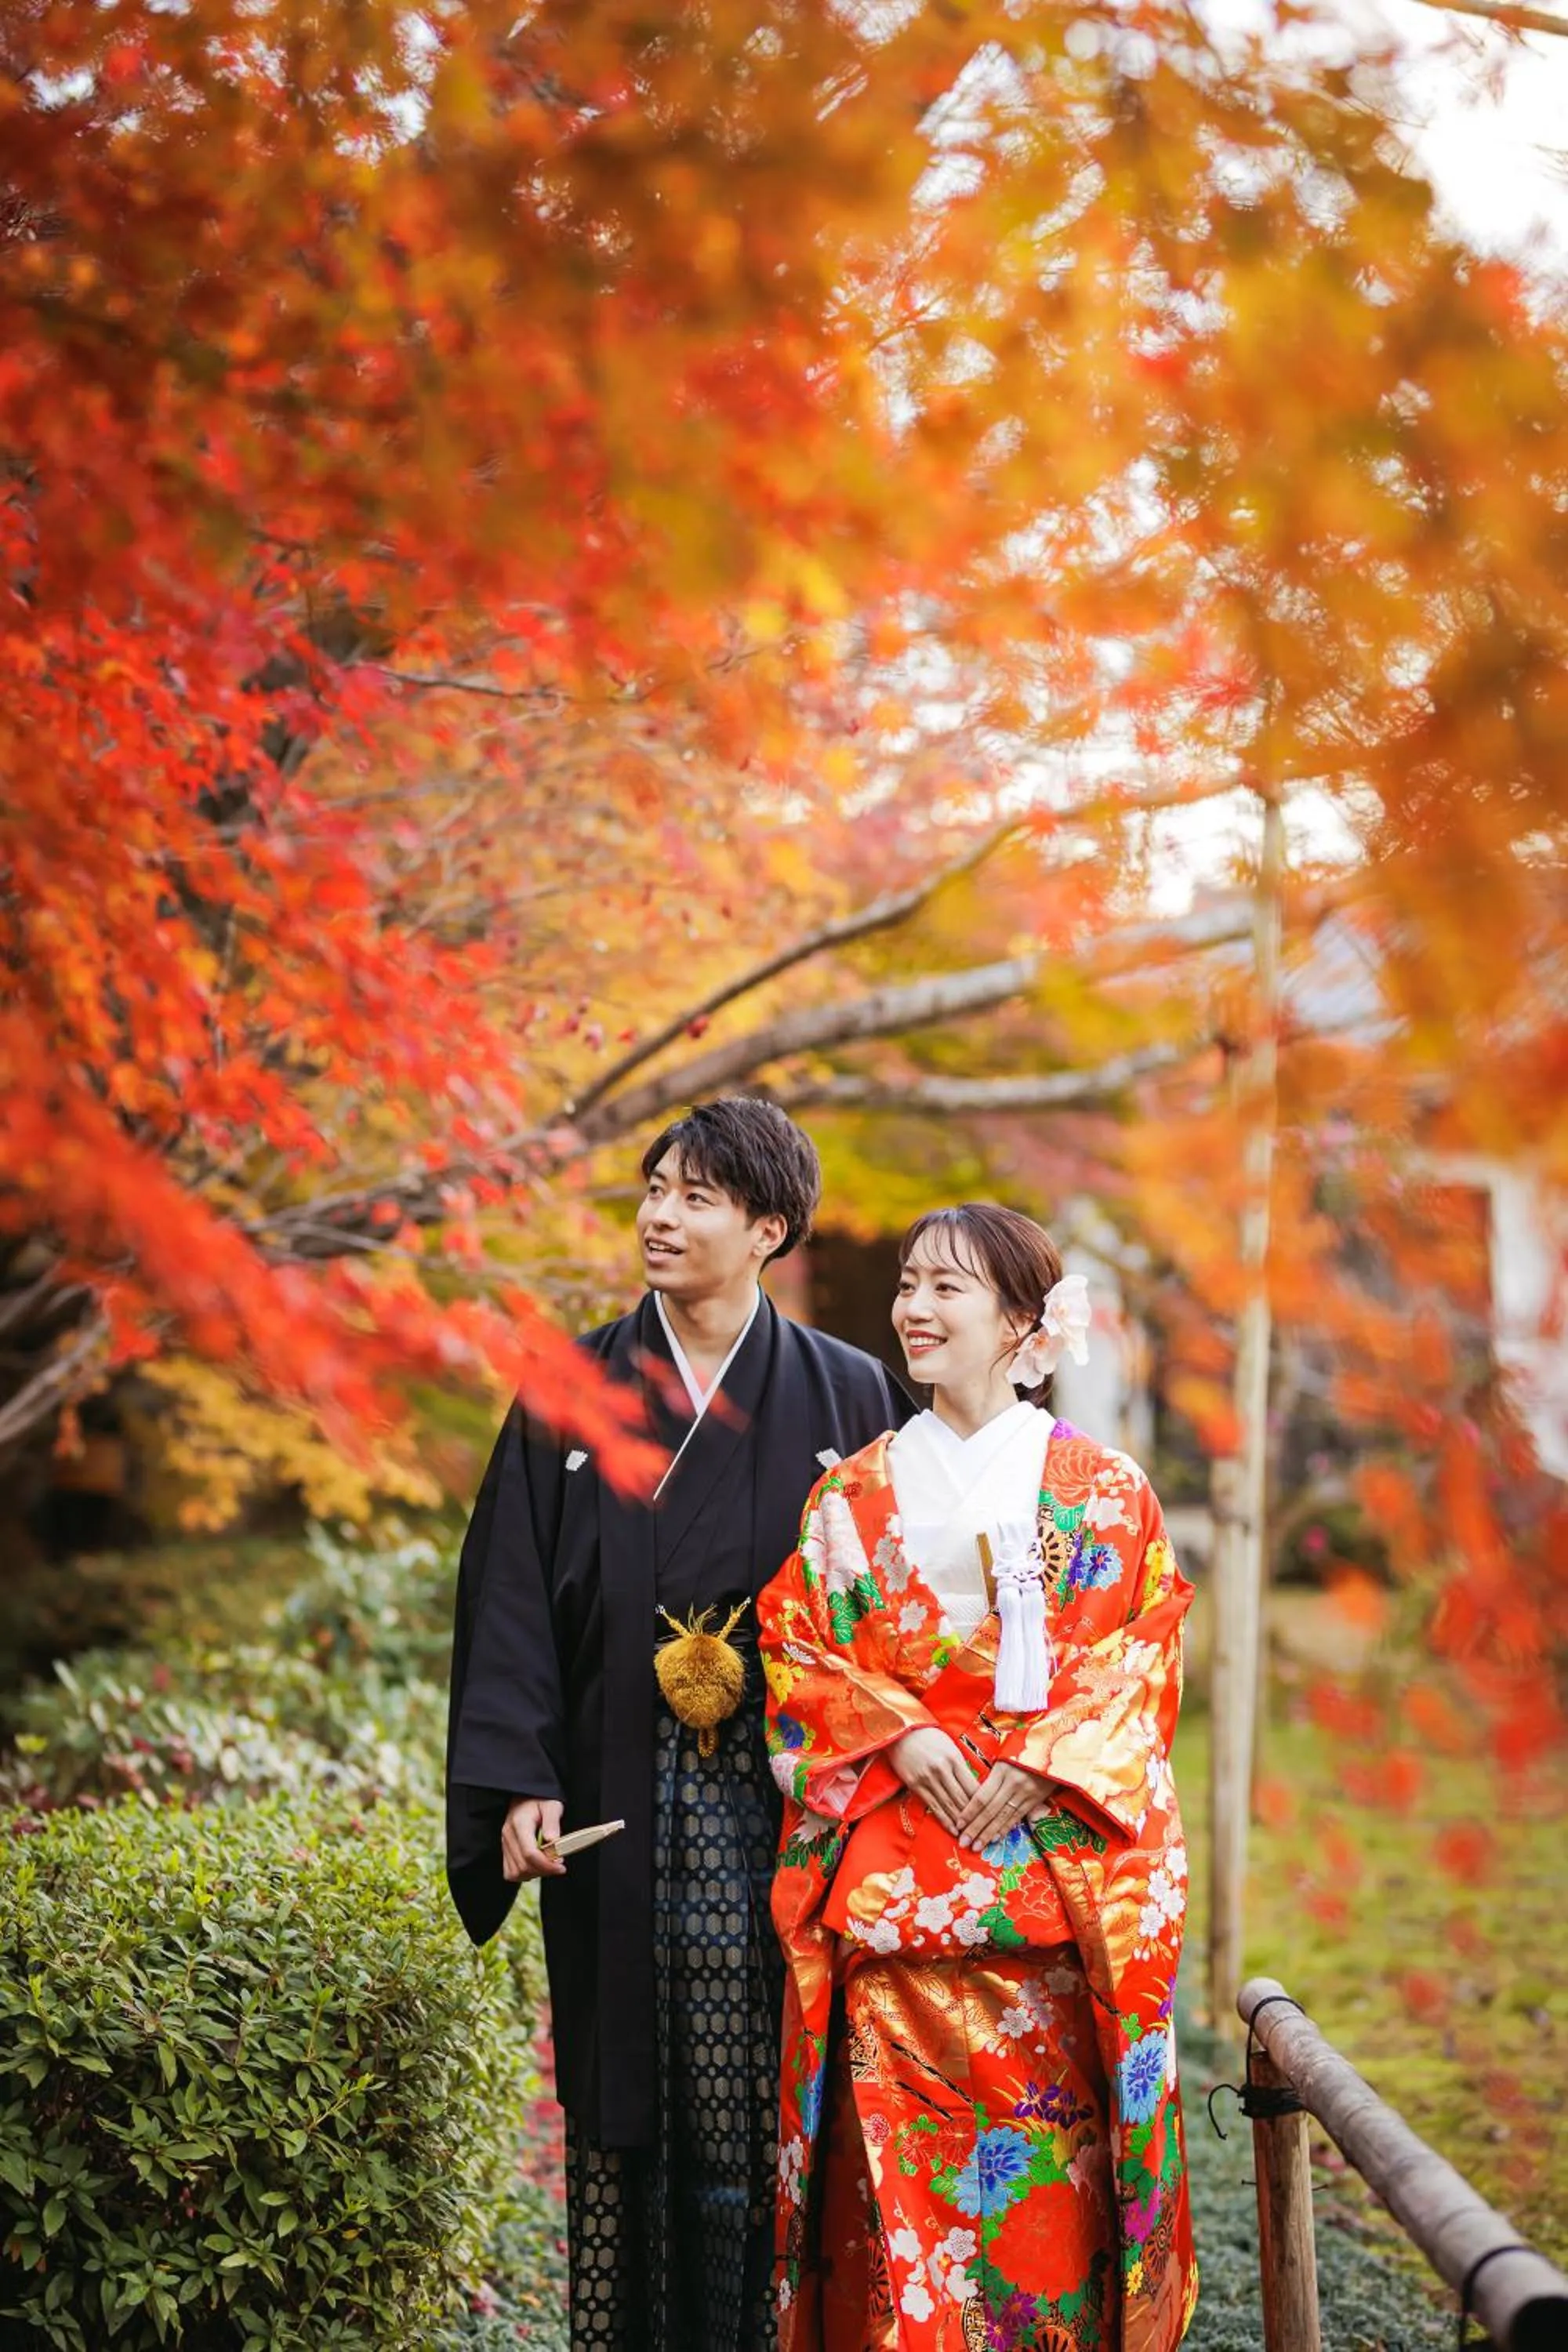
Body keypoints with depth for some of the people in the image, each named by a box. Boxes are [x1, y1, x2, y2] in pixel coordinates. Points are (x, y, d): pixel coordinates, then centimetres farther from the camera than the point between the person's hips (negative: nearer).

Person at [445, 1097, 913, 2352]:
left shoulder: (847, 1395, 4)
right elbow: (513, 1590, 3)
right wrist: (519, 1779, -7)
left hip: (779, 1812, -1)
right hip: (618, 1810, 1)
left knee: (766, 2106, -1)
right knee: (628, 2096, 5)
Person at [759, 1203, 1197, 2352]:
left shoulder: (1102, 1488, 6)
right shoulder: (857, 1490, 11)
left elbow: (1147, 1654, 1)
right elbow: (798, 1645, 7)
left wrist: (1039, 1764, -12)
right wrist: (899, 1736, -10)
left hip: (1056, 1851, -1)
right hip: (895, 1859, 1)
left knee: (1051, 2116, -2)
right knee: (902, 2129, -2)